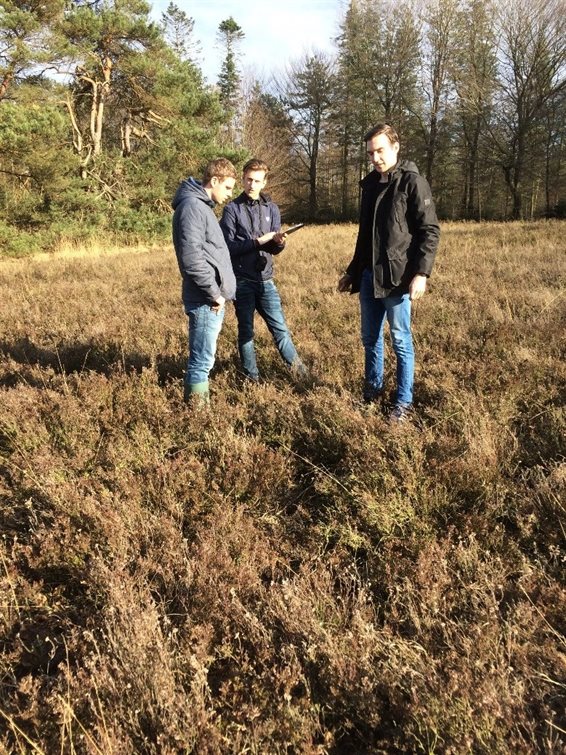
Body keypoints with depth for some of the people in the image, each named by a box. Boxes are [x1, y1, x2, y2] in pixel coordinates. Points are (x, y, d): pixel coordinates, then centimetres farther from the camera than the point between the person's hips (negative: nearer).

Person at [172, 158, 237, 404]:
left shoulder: (202, 205, 18)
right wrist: (214, 293, -18)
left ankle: (199, 404, 26)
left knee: (202, 358, 16)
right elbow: (191, 257, -23)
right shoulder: (191, 205, -14)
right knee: (202, 360, -4)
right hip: (205, 300, -10)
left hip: (212, 298, 10)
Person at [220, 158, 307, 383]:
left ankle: (298, 368, 19)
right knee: (246, 331, 7)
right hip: (242, 280, -3)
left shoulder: (271, 208, 8)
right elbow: (228, 246, -10)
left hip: (265, 279, 3)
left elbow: (274, 250, 4)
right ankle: (252, 377, 18)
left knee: (280, 327, 4)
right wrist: (257, 241, -17)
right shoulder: (232, 209, -4)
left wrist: (278, 243, -19)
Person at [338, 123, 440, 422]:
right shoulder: (370, 184, 14)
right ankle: (373, 388, 32)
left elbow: (430, 231, -11)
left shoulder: (412, 182, -7)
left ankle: (403, 401, 13)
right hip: (368, 276, 7)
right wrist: (352, 272, 22)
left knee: (400, 341, 2)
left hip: (397, 277, -7)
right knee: (370, 338, 15)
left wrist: (421, 273, -21)